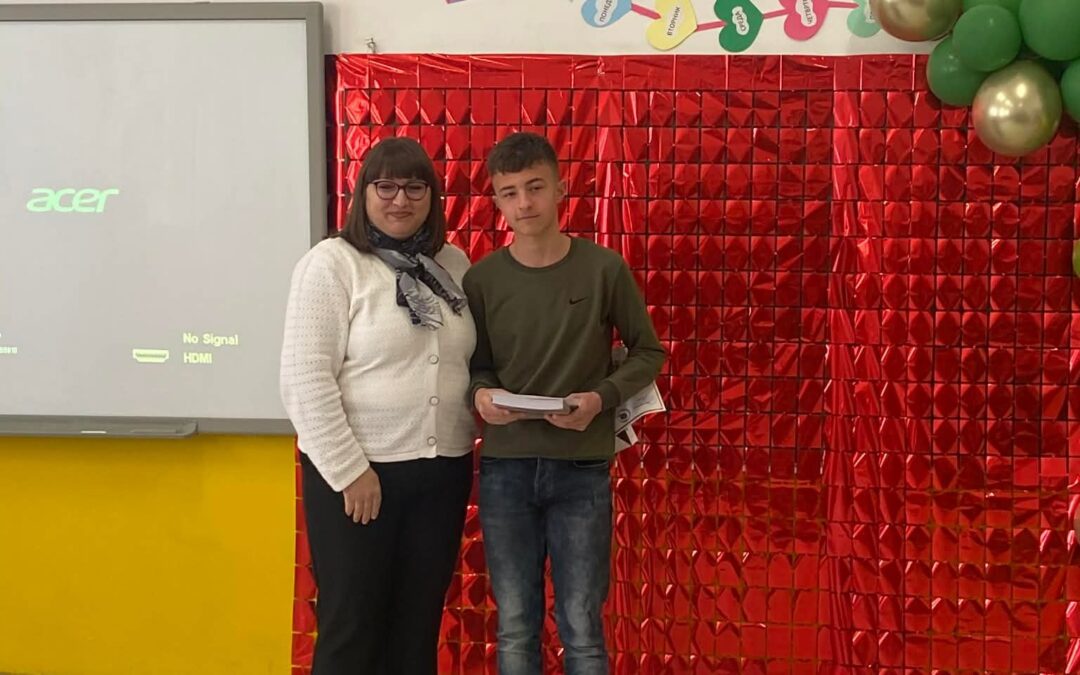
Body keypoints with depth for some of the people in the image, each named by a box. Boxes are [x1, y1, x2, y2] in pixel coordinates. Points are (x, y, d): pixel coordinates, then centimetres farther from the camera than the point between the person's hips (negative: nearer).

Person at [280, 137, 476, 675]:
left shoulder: (453, 263, 9)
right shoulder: (331, 263, -8)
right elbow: (304, 379, -13)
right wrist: (349, 470, -16)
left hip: (442, 471, 5)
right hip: (357, 473, -5)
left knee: (419, 624, 13)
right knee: (352, 626, 6)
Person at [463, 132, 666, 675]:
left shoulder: (605, 269, -4)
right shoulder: (482, 279, 0)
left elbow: (648, 352, 5)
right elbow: (475, 364, 11)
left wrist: (603, 396, -12)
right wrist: (479, 395, -12)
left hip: (582, 469, -1)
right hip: (504, 468, 2)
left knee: (582, 627, 5)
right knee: (515, 628, 10)